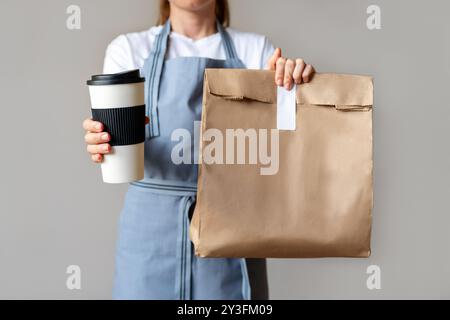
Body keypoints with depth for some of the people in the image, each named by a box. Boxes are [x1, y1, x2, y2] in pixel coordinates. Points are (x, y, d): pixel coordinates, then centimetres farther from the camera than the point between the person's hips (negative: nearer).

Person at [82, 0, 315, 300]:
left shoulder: (255, 49, 7)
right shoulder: (129, 48, 4)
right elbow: (115, 138, -5)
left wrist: (295, 80, -20)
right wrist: (103, 144, -29)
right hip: (153, 221, 0)